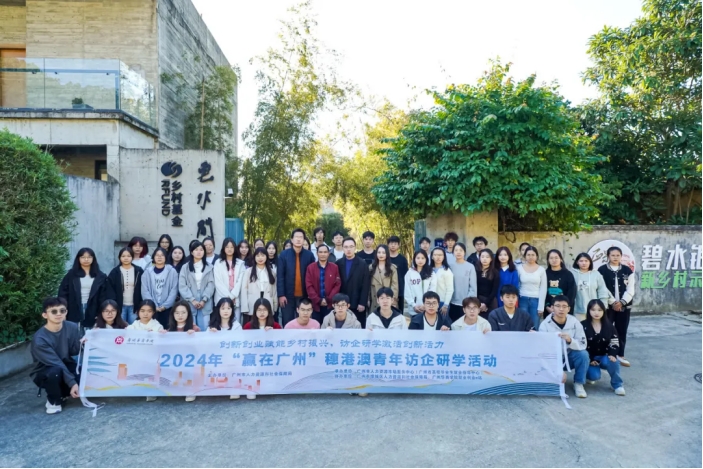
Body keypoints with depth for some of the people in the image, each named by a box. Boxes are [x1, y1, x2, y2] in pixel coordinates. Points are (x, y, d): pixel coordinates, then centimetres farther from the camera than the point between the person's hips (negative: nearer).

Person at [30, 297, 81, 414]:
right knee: (55, 371, -37)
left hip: (67, 367, 4)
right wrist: (72, 383, -32)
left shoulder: (72, 328, -13)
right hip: (45, 372, -4)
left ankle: (62, 393, 11)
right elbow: (55, 363, -29)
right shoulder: (39, 339, -26)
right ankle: (53, 401, -6)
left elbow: (75, 351, -8)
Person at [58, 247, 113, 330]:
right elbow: (63, 293, 4)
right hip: (75, 311, 0)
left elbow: (104, 296, 3)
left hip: (92, 312, 0)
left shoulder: (100, 276, 5)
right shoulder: (71, 275, 5)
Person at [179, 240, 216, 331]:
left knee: (204, 330, -1)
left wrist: (204, 300, -10)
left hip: (205, 304, 0)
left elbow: (211, 284, 2)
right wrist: (192, 300, -11)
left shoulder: (209, 267, 9)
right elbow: (182, 286, 0)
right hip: (189, 304, 0)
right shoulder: (185, 268, 8)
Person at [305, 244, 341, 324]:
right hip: (315, 304, 0)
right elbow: (309, 286, -2)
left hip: (330, 304, 0)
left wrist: (328, 299, -10)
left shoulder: (334, 267, 5)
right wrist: (318, 300, -11)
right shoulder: (311, 267, 4)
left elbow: (337, 285, 0)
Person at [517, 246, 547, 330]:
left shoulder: (541, 269, 1)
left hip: (536, 300, 0)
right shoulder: (519, 268, 1)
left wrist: (541, 306, -3)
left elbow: (543, 289, 1)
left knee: (535, 328, 4)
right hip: (523, 300, 0)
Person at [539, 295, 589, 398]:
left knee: (583, 354, -28)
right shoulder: (545, 325, -17)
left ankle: (579, 384, -7)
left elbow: (583, 345, -13)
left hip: (570, 357, 2)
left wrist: (570, 340, -36)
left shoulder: (575, 322, -11)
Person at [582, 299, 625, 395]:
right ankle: (589, 374, 14)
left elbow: (615, 343, 2)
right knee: (594, 376, -27)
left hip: (604, 356, 2)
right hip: (589, 358, -2)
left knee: (613, 361, -33)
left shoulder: (609, 326, 3)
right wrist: (589, 360, -18)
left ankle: (617, 384, -8)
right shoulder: (583, 326, -7)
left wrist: (612, 354, -18)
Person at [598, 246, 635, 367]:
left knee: (622, 331, 9)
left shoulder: (627, 270, 6)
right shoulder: (602, 270, -3)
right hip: (607, 306, -3)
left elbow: (630, 290, 1)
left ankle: (620, 355, 21)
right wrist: (613, 302, -13)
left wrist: (622, 302, -10)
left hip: (624, 306, 3)